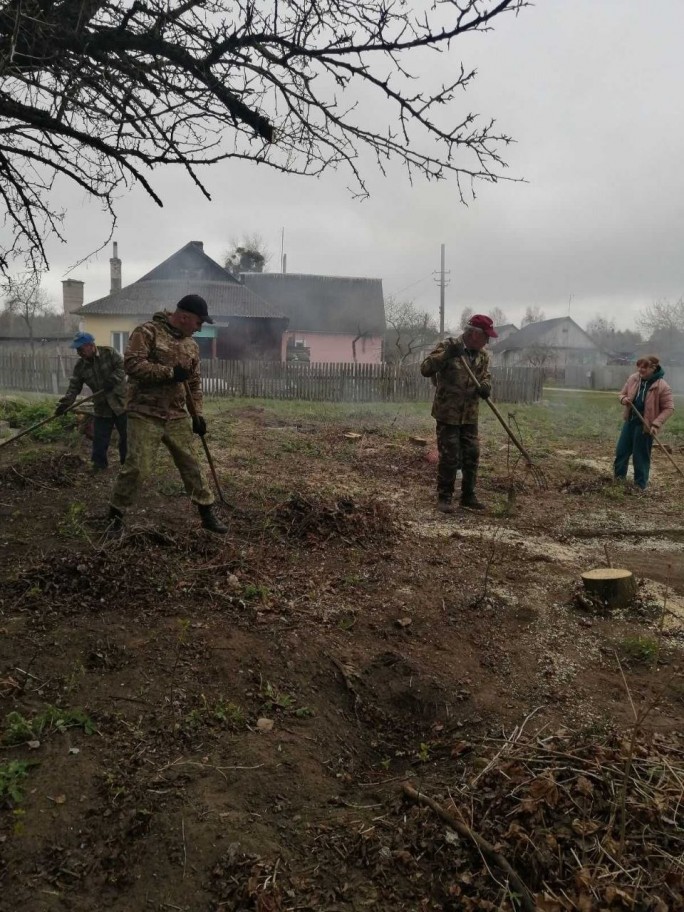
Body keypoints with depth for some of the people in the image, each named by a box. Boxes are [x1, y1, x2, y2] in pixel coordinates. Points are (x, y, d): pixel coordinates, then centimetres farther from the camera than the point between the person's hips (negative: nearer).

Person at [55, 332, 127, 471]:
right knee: (99, 439, 6)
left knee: (126, 435, 5)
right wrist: (64, 403, -15)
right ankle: (99, 465, 20)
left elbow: (122, 367, -13)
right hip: (101, 407, 4)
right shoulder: (80, 366, 2)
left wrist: (112, 380, -28)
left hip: (120, 402, -3)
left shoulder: (109, 352, -9)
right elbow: (73, 387, -1)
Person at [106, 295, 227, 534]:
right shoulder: (148, 332, -9)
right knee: (138, 468, -7)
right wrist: (170, 372, -19)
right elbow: (131, 363, -20)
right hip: (145, 415, -6)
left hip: (177, 417, 6)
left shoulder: (191, 345, 12)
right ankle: (115, 514, 11)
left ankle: (207, 514, 19)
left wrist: (198, 414, 11)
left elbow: (194, 382, 19)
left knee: (191, 464, 9)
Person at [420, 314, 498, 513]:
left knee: (472, 456, 9)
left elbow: (485, 376, 14)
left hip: (470, 415, 6)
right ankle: (444, 497, 10)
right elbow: (425, 369, -17)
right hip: (448, 413, -6)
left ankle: (468, 496, 23)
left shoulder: (483, 355, 7)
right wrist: (446, 355, -29)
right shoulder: (447, 346, -11)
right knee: (449, 457, -3)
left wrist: (485, 387, -11)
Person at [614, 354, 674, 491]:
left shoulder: (662, 387, -17)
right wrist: (624, 399, -12)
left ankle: (640, 484, 17)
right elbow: (622, 393, 13)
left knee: (641, 455, 3)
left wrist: (656, 424, -23)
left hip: (645, 425, -5)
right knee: (621, 450, 12)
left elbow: (669, 408, -14)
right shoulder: (633, 378, -2)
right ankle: (619, 476, 31)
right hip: (630, 421, 5)